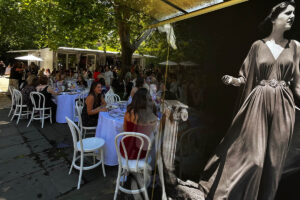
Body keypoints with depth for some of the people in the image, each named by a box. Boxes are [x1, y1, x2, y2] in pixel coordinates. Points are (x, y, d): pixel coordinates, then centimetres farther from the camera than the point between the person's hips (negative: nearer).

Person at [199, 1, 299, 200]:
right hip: (258, 103, -2)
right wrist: (233, 80, -16)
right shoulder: (258, 45, 5)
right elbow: (246, 77, 4)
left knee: (274, 157, 9)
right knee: (251, 154, -4)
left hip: (282, 105, 3)